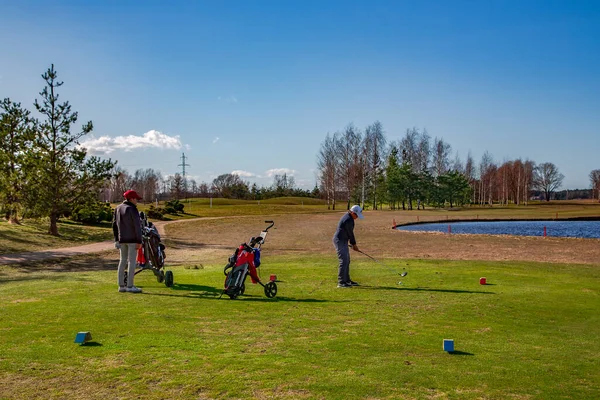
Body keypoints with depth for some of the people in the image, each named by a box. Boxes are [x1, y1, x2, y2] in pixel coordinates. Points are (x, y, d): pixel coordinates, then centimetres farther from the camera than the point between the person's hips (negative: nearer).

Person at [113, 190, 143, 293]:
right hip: (132, 239, -7)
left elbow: (115, 225, 12)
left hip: (122, 239, 8)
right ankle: (130, 286, -3)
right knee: (132, 261, -4)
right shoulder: (132, 209, -14)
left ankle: (121, 286, 14)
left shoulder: (118, 208, 9)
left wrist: (116, 239, 16)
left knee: (123, 260, 11)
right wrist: (139, 241, -14)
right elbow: (137, 226, -16)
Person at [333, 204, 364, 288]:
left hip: (343, 241, 11)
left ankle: (347, 280, 24)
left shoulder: (348, 217, 11)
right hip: (340, 241, -11)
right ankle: (341, 282, -13)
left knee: (347, 261, 15)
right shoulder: (348, 220, -21)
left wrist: (352, 243, 14)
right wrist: (354, 244, 0)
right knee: (344, 261, -13)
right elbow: (350, 233, -13)